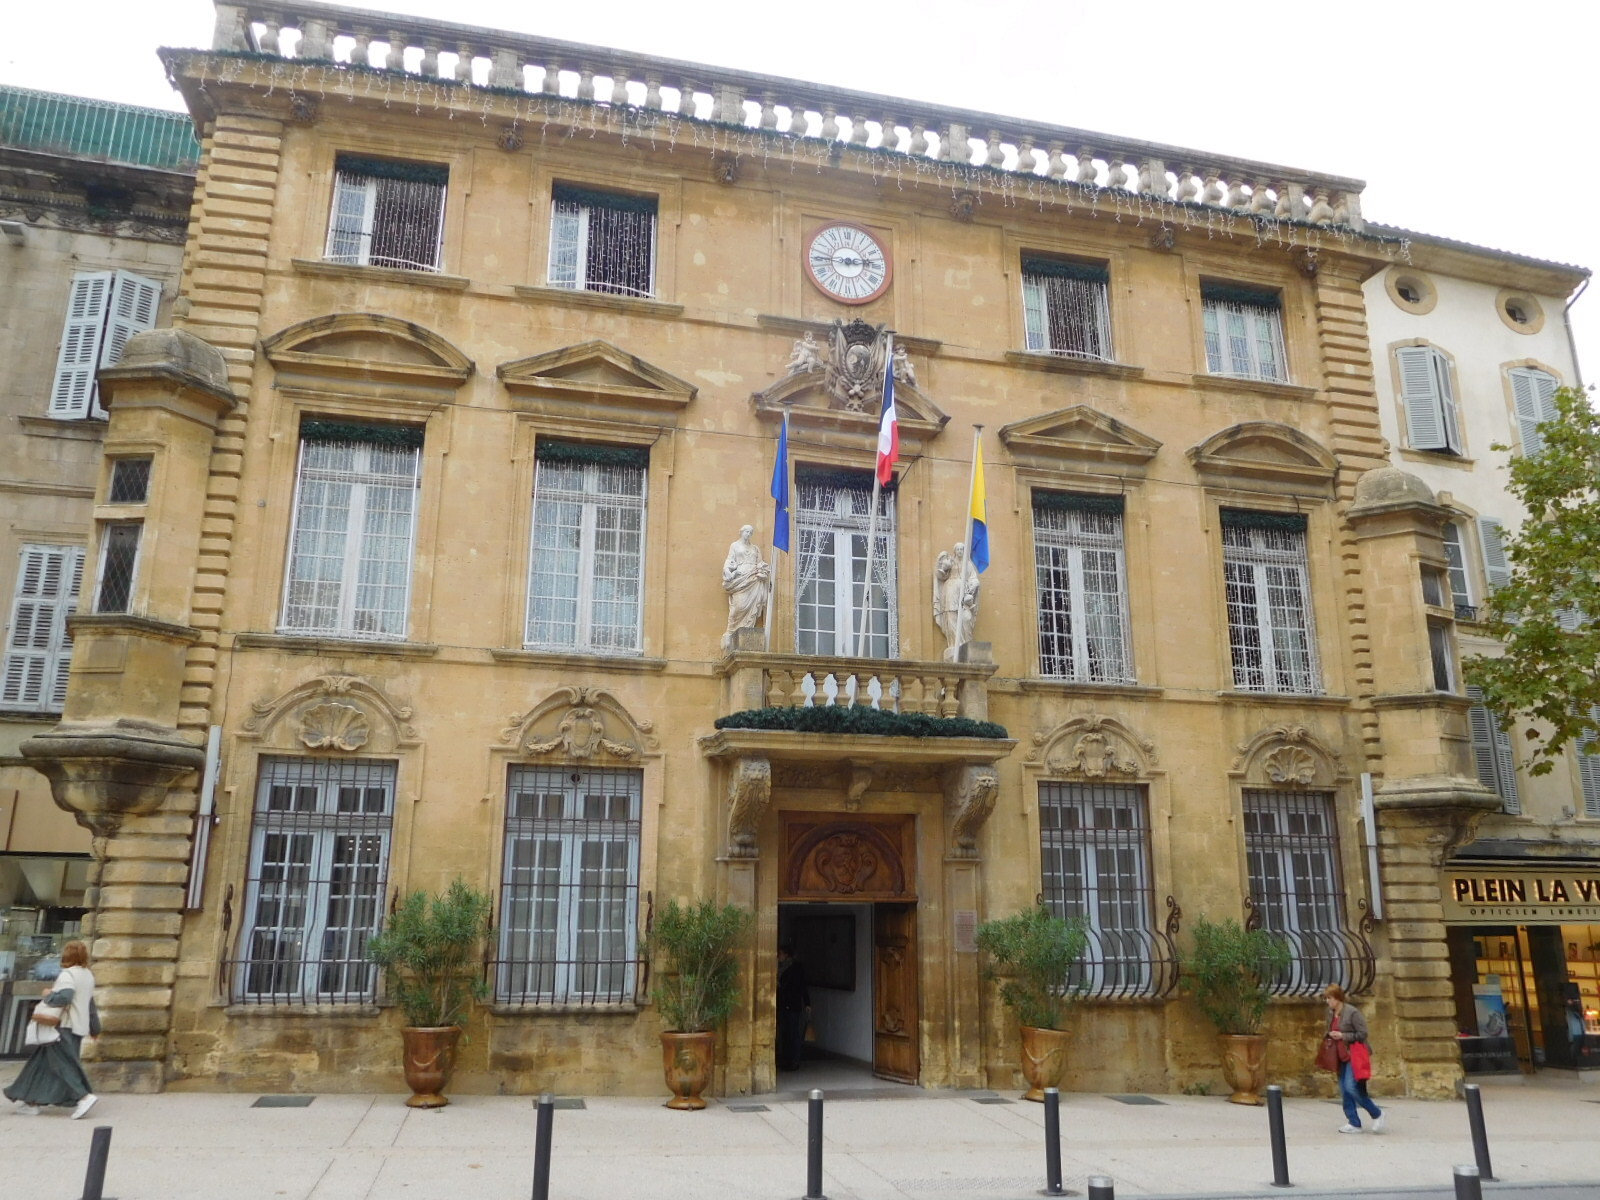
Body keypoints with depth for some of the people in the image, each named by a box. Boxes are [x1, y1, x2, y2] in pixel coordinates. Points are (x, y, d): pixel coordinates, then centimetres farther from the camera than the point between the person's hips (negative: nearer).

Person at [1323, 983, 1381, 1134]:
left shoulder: (1352, 1012, -15)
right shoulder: (1331, 1013, 9)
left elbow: (1362, 1034, -16)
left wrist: (1342, 1036, -18)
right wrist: (1331, 1035, 2)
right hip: (1341, 1056, 8)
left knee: (1351, 1087, -15)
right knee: (1344, 1090, 6)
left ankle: (1377, 1114, 5)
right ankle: (1354, 1123, 13)